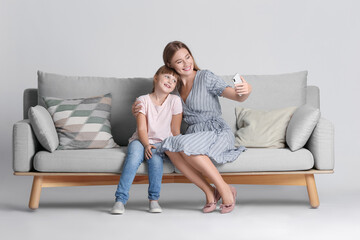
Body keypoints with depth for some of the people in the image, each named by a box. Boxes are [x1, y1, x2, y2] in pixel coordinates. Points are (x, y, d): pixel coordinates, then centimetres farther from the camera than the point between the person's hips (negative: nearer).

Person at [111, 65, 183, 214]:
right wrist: (147, 145, -25)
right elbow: (141, 129, -9)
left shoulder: (175, 101, -2)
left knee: (155, 158, -33)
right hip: (141, 140, 0)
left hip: (161, 142, 0)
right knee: (134, 157, -32)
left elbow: (175, 130, 1)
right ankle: (120, 199, -33)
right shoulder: (143, 100, -4)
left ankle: (153, 199, -24)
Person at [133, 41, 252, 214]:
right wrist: (137, 111, 3)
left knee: (186, 146, -35)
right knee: (170, 148, -30)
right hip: (194, 135, 5)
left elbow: (237, 97, -11)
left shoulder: (205, 77, -3)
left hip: (217, 132, -4)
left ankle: (225, 189, -21)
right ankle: (209, 192, -22)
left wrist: (246, 91, -36)